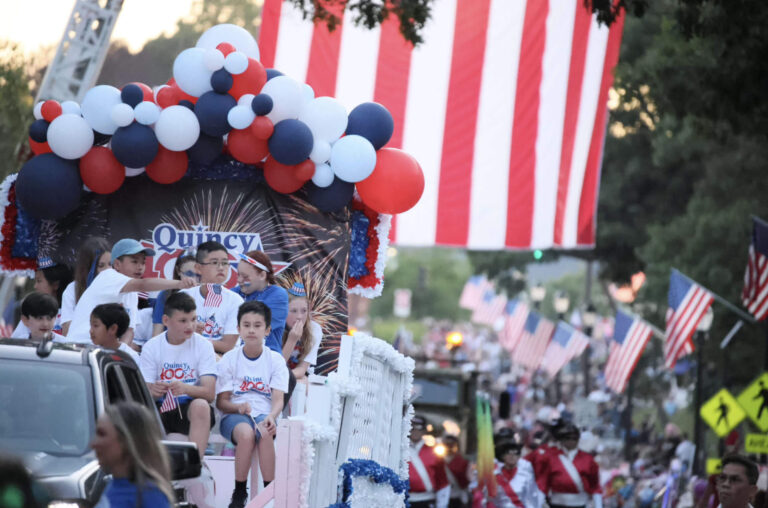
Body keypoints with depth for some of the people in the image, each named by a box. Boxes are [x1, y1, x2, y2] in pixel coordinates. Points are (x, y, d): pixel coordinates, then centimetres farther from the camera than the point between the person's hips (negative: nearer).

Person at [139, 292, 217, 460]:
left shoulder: (203, 345, 0)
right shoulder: (151, 347, 4)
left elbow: (210, 393, -10)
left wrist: (185, 388, -32)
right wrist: (152, 392, -28)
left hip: (190, 405, -1)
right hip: (160, 409, 1)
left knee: (201, 405, -36)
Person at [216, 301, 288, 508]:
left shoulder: (275, 360, 7)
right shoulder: (229, 359, 6)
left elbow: (278, 399, -2)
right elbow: (221, 401, 3)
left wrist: (271, 416, -24)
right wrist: (239, 407, -19)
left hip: (263, 414, 1)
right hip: (234, 415, 0)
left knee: (264, 434, -36)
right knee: (246, 433, -36)